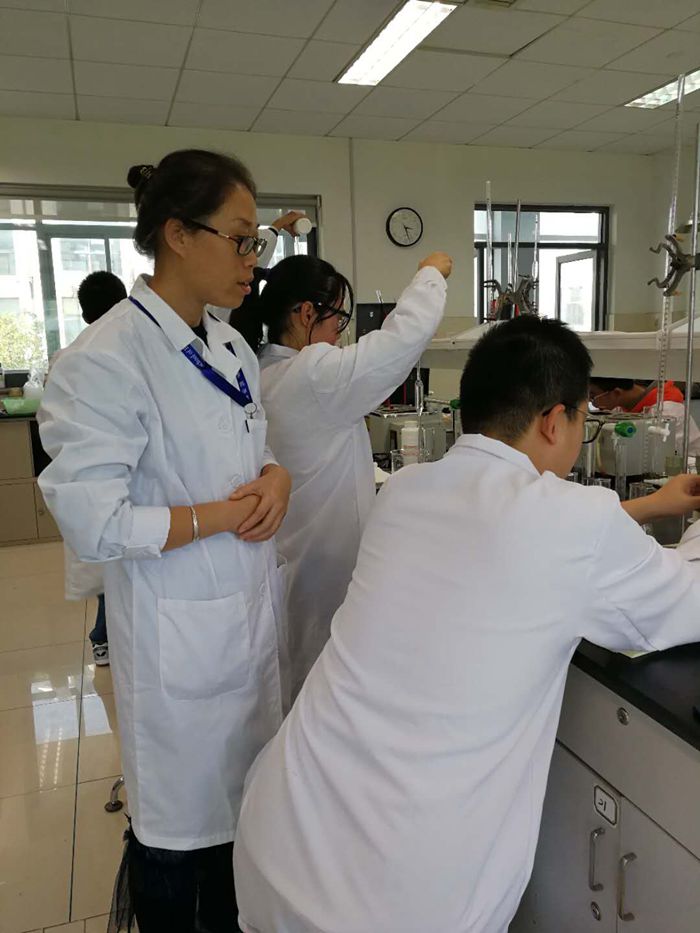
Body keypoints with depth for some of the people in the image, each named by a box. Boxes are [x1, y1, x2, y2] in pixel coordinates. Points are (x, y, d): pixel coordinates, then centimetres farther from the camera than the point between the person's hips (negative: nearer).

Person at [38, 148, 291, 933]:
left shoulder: (231, 348, 5)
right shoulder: (105, 360, -19)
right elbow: (93, 522, -21)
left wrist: (276, 478, -7)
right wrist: (229, 513, -16)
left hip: (253, 611, 7)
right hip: (177, 629, -7)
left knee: (241, 807, 23)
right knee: (180, 826, 14)